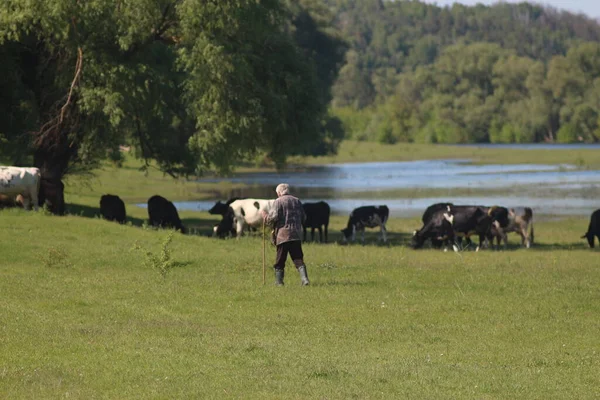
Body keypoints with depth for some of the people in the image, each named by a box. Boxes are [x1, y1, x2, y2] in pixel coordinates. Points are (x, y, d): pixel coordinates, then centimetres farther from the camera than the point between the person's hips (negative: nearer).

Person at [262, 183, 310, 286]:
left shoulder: (278, 201, -4)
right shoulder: (297, 201, 12)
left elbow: (274, 217, -13)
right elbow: (303, 217, 14)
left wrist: (265, 216, 5)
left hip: (283, 235, -4)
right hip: (296, 234, 4)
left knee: (280, 260, 4)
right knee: (298, 258, 4)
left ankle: (278, 281, 7)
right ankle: (304, 278, -10)